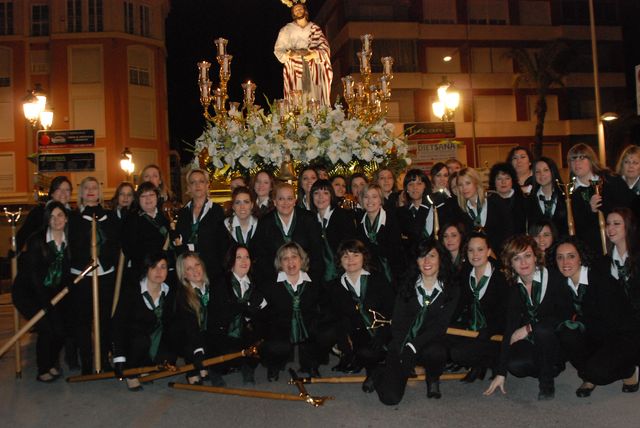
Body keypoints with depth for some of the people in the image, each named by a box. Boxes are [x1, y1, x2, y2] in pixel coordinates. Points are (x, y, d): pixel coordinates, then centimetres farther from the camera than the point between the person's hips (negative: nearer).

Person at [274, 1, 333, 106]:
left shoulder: (315, 29, 12)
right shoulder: (286, 29, 10)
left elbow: (324, 47, 3)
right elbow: (278, 49, 5)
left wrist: (314, 54, -18)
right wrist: (287, 55, -16)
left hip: (313, 71, 1)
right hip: (295, 71, -1)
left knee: (314, 97, -9)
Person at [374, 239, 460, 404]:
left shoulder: (452, 291, 1)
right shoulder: (407, 287, 6)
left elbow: (440, 326, -9)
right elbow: (397, 323, -1)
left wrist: (413, 346, -22)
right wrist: (402, 351, -18)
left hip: (431, 342, 0)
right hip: (402, 345, 0)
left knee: (434, 352, -39)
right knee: (390, 397, -18)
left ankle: (433, 379, -2)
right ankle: (383, 374, 19)